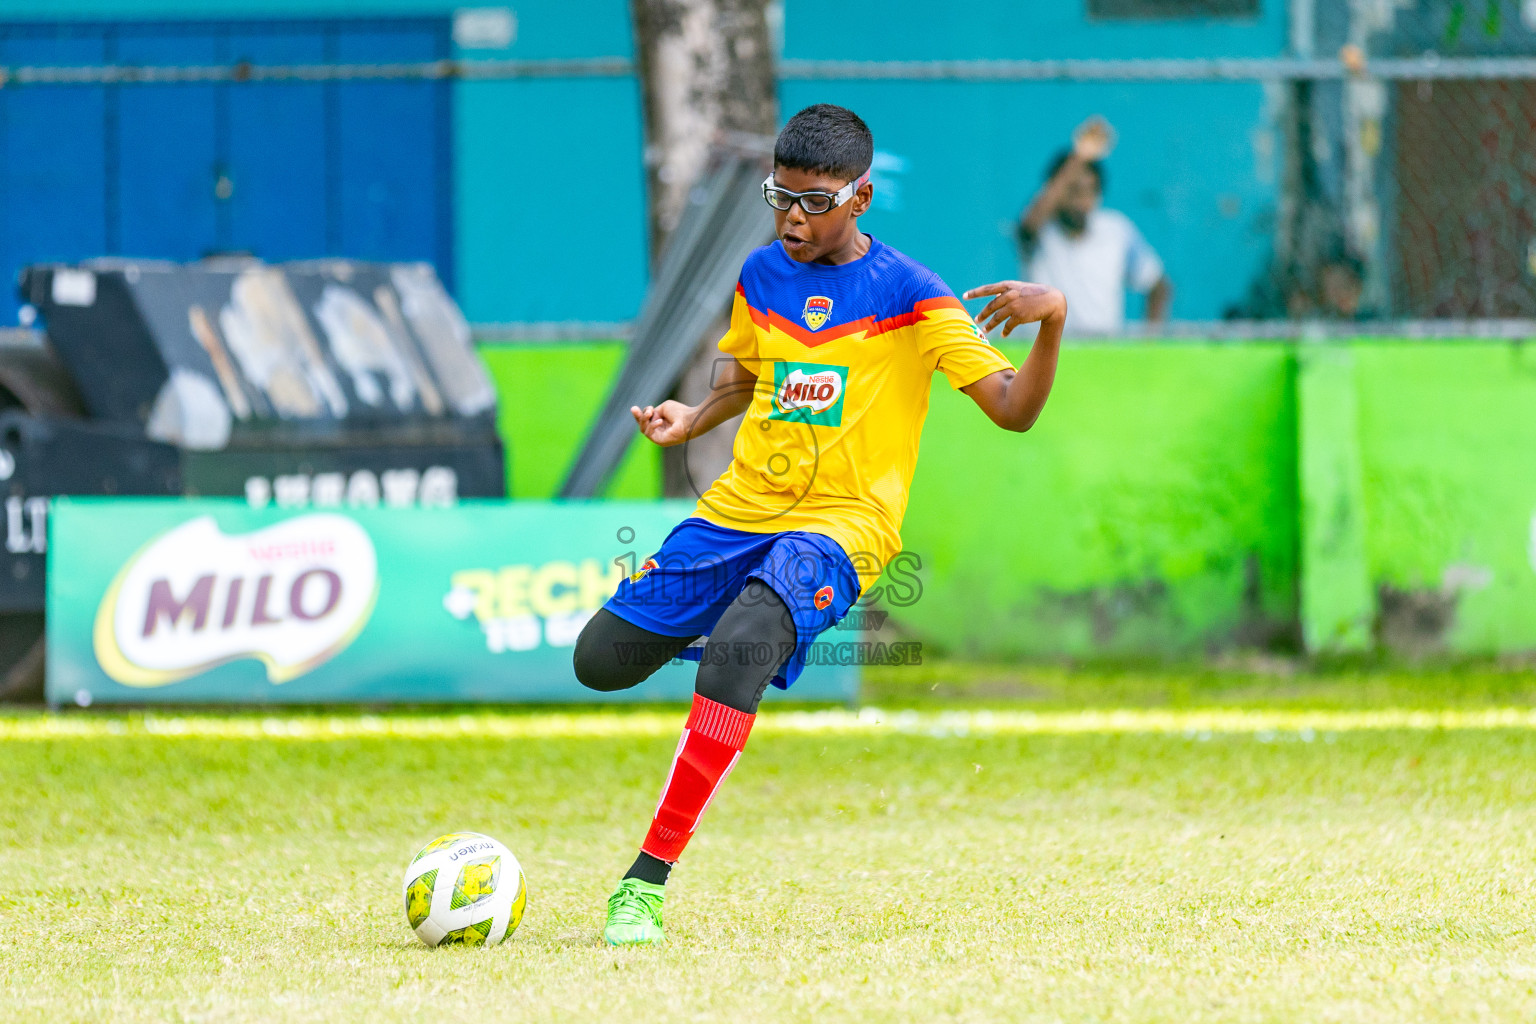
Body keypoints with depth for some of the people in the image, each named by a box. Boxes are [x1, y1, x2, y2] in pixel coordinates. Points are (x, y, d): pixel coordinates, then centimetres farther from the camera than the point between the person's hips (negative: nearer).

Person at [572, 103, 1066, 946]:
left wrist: (1051, 323, -29)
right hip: (739, 509, 6)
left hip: (839, 524, -6)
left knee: (741, 649, -34)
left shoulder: (910, 296, -7)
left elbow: (1013, 410, -10)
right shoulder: (761, 276, 8)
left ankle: (648, 878, -33)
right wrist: (690, 421, 4)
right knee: (600, 659, 2)